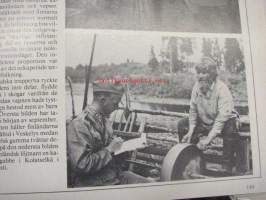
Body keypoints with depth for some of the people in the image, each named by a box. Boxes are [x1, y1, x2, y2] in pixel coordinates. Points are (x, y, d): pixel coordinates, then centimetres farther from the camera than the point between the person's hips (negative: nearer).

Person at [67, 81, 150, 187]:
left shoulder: (104, 119, 9)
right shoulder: (79, 124, -18)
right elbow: (81, 165, -23)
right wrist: (109, 149, -19)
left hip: (113, 173, 8)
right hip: (93, 182, -8)